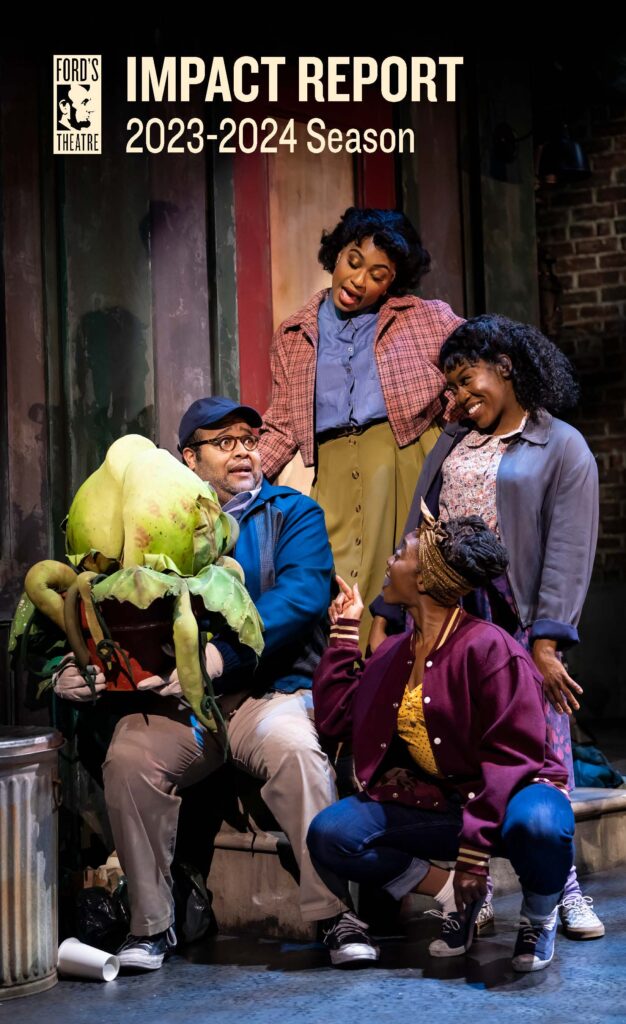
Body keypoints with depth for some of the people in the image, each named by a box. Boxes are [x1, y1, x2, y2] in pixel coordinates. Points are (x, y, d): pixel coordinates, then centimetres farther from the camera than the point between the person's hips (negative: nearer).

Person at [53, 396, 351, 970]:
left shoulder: (292, 513, 8)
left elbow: (302, 594, -11)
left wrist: (220, 655, -24)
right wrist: (79, 664, -13)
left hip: (268, 690, -2)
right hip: (173, 702, 2)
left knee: (292, 746, -33)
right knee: (127, 756, -25)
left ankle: (334, 914, -24)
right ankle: (151, 924, -9)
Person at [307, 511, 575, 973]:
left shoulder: (489, 648, -16)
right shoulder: (395, 652, 9)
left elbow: (510, 756, -19)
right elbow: (334, 715, 6)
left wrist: (474, 851, -24)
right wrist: (344, 629, 10)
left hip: (507, 794, -6)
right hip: (431, 803, 6)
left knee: (537, 826, -42)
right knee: (328, 834, -16)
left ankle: (539, 917, -7)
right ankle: (452, 893, -3)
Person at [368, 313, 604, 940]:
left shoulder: (562, 448, 3)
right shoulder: (452, 443, 19)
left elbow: (567, 553, -6)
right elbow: (416, 535, 18)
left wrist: (547, 642, -16)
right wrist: (383, 619, 10)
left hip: (518, 623, -4)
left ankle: (562, 886, 6)